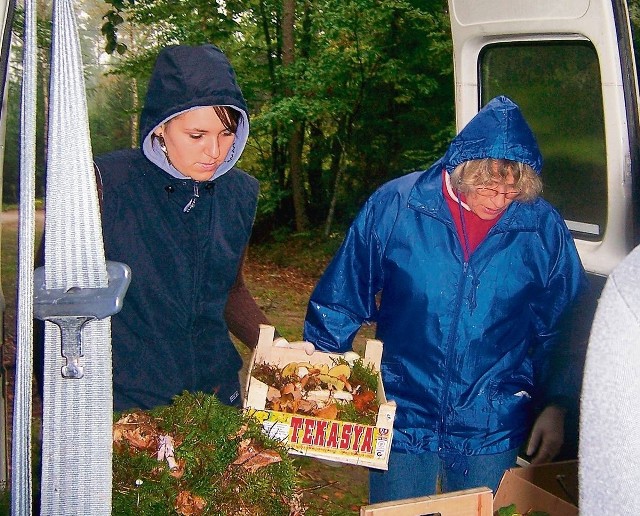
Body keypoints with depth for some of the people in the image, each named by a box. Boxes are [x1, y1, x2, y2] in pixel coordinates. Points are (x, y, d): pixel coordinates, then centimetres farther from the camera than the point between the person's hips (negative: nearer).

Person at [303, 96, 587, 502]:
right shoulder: (394, 206, -11)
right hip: (401, 419, -1)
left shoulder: (545, 228, -7)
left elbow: (562, 330, 7)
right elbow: (338, 305, -2)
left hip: (492, 432, 1)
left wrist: (556, 405, 3)